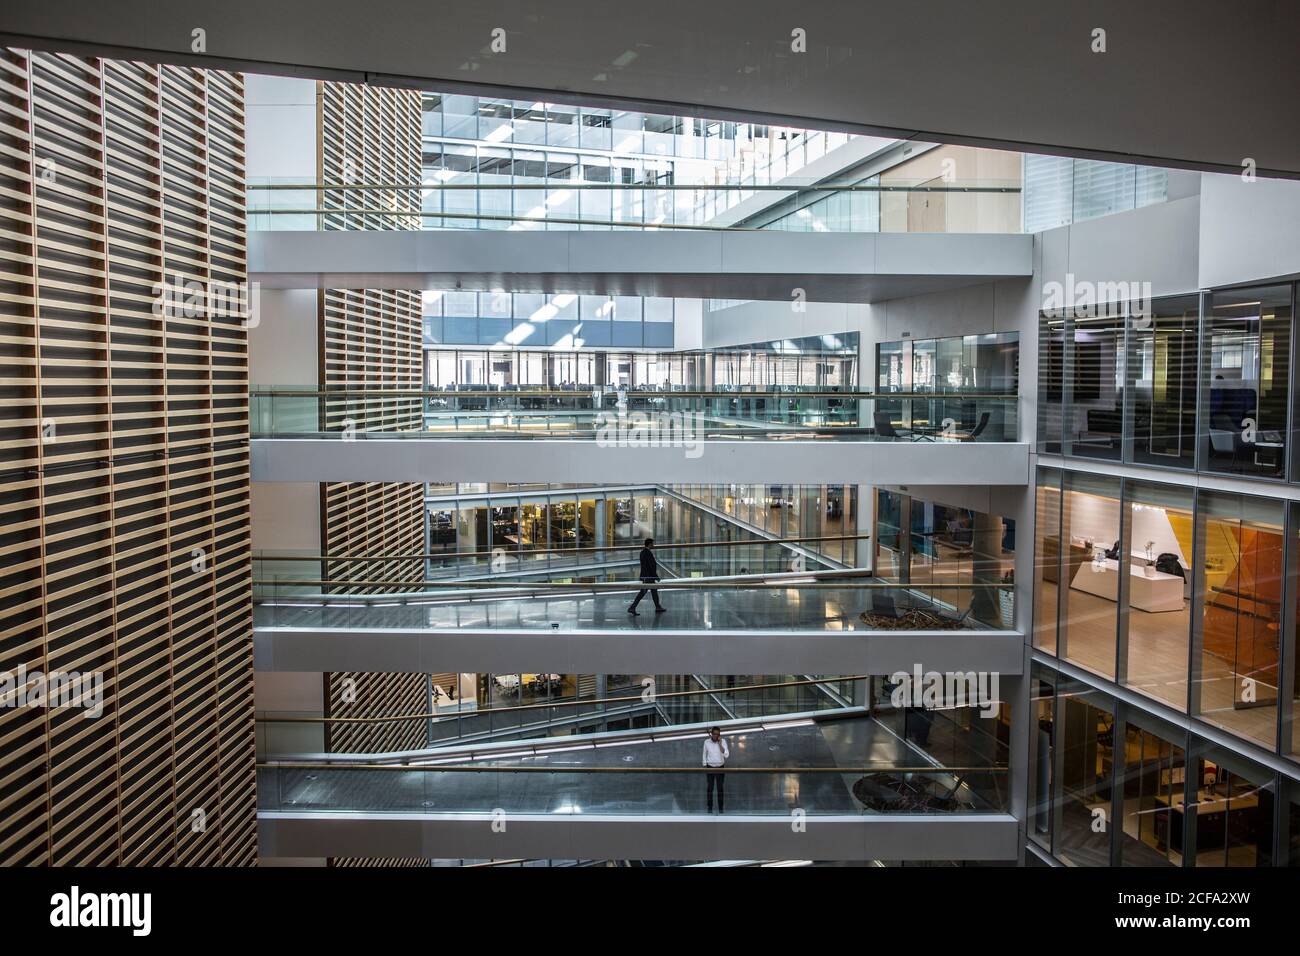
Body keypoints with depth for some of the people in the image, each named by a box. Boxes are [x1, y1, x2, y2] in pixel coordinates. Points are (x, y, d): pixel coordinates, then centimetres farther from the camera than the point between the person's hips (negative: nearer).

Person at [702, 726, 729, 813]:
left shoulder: (723, 741, -9)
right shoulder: (706, 742, -6)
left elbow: (726, 755, -18)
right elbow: (704, 755, 5)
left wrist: (720, 744, -23)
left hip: (720, 767, 0)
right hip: (710, 767, 0)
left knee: (720, 788, 5)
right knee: (710, 788, 4)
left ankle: (720, 808, 14)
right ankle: (710, 808, 13)